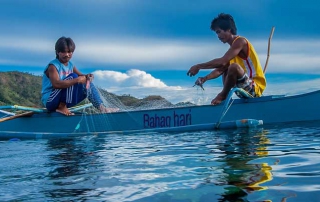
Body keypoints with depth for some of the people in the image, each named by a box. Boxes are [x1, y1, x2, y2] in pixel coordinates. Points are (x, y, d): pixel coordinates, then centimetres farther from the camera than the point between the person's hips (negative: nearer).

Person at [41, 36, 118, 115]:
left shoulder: (70, 65, 6)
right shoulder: (53, 66, -18)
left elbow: (81, 76, 7)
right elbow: (56, 84, -33)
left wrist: (87, 77, -18)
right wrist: (77, 80, -35)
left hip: (64, 100, 8)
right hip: (50, 101, -8)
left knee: (87, 84, 3)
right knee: (72, 77, -24)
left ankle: (102, 107, 0)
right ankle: (62, 107, -20)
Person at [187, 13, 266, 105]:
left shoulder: (240, 41, -14)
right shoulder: (233, 47, 14)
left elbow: (222, 62, -27)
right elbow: (220, 69, 9)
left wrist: (199, 66, -21)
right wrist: (205, 78, -7)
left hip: (256, 88, -10)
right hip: (247, 86, 10)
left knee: (234, 66, -33)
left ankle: (223, 95, -8)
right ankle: (225, 98, 10)